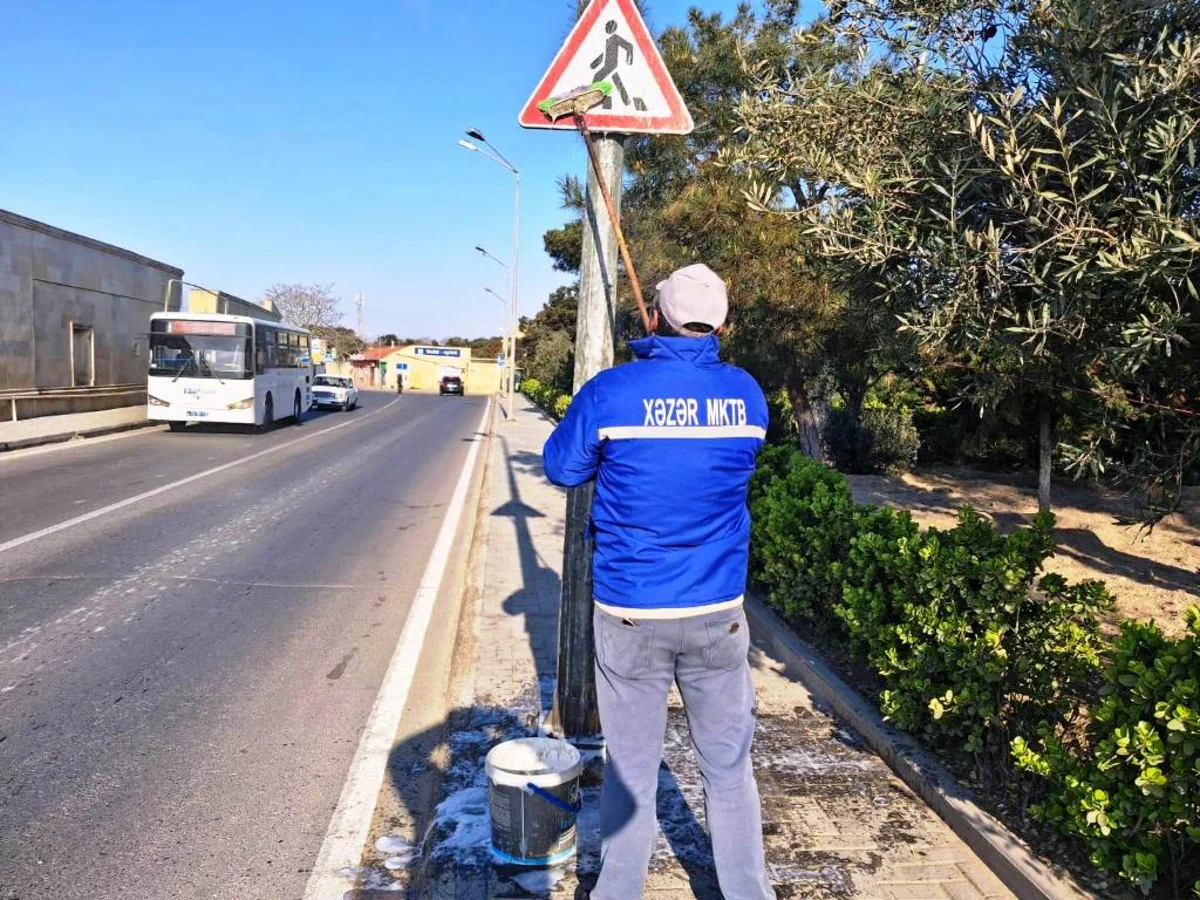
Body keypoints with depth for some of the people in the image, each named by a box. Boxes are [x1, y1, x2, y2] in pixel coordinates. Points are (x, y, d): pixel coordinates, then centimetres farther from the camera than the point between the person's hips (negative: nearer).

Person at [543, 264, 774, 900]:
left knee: (630, 770, 13)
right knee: (729, 768, 16)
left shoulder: (610, 392, -11)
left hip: (628, 613, -2)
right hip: (718, 613, 2)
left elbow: (560, 467, 3)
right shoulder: (746, 394, -2)